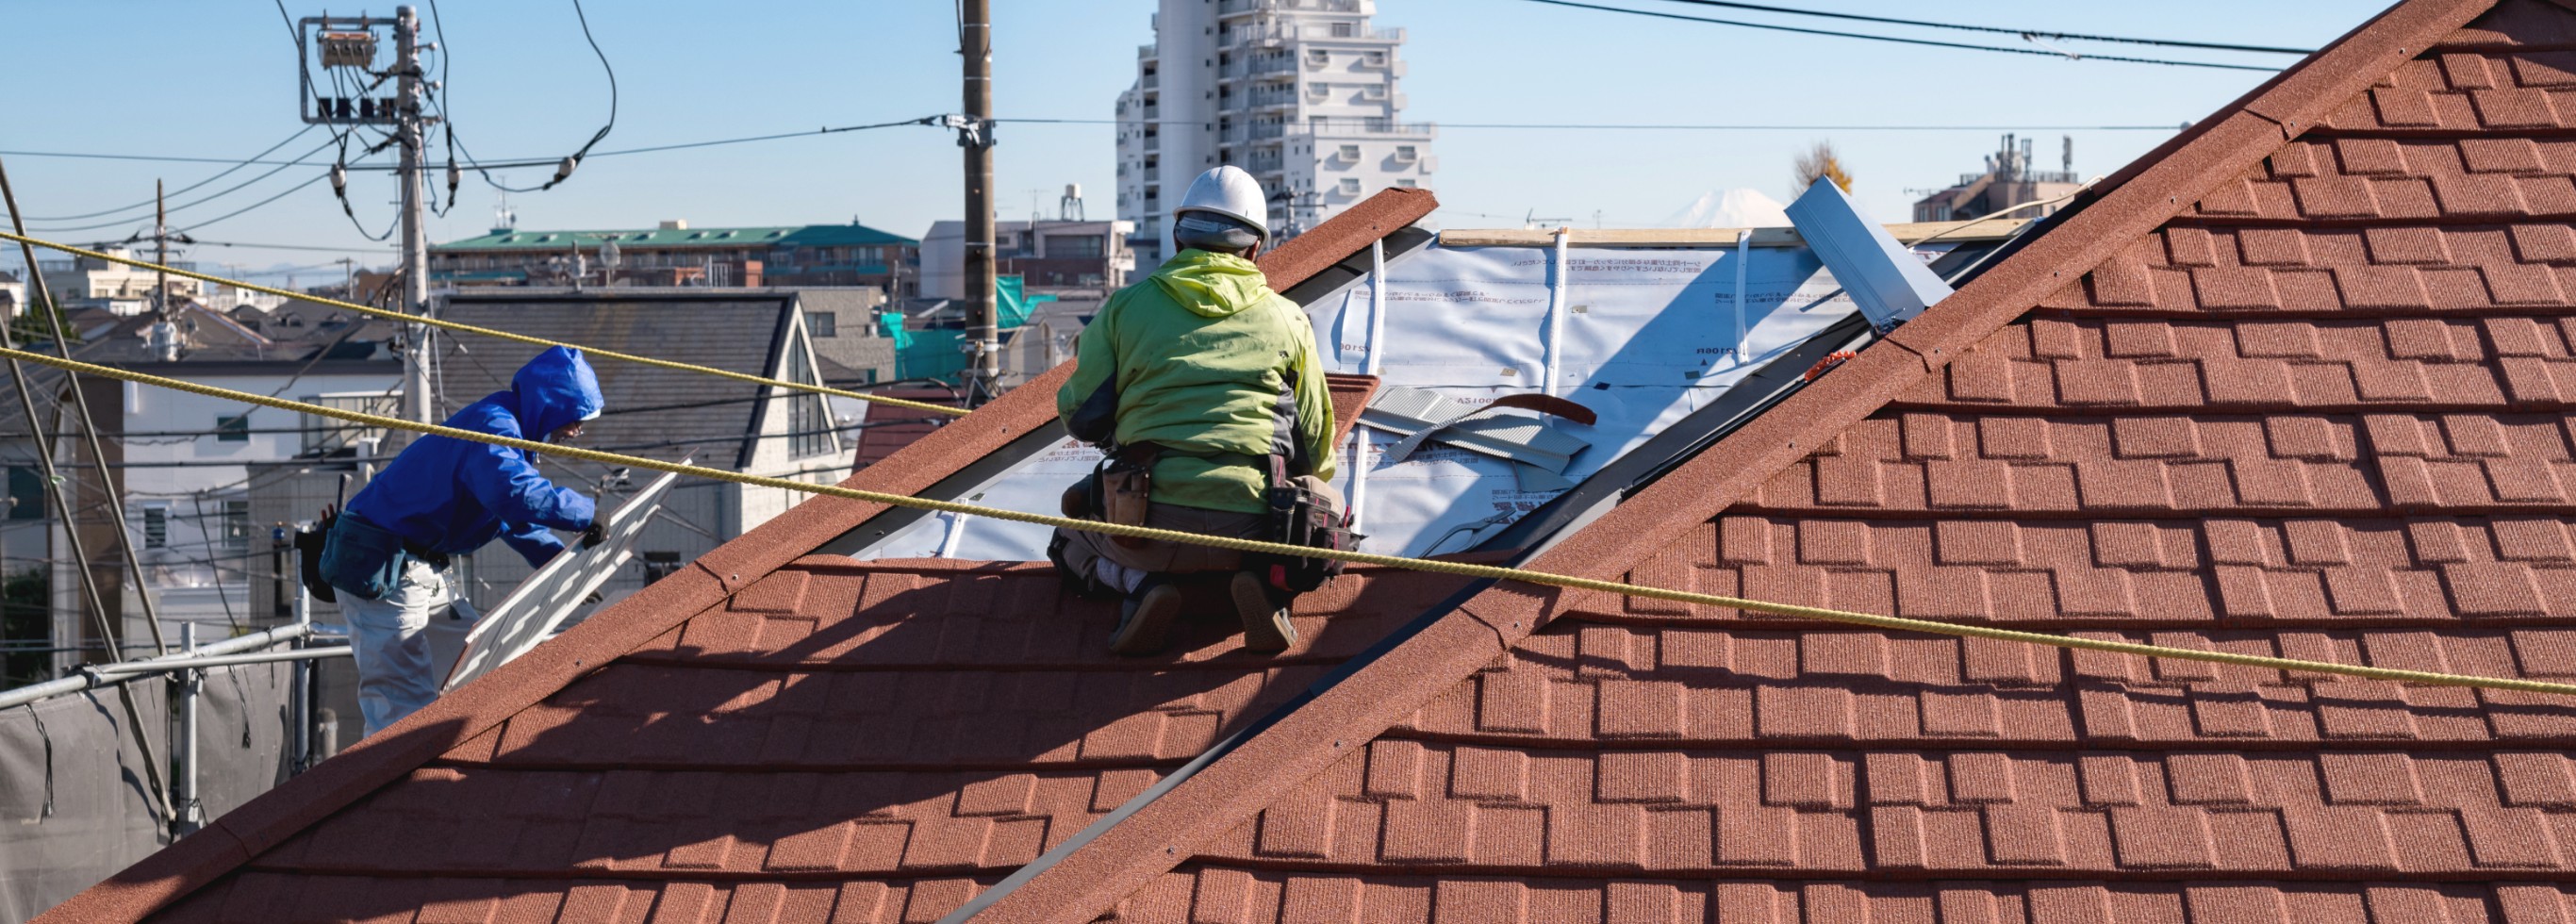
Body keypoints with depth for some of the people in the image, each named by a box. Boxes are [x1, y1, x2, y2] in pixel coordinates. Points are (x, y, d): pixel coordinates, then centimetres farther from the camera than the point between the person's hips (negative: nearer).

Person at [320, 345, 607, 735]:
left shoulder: (509, 426, 15)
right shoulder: (493, 425, -20)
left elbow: (513, 517, 25)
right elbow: (513, 490, -40)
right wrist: (585, 513, -28)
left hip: (420, 566, 11)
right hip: (379, 568, -11)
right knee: (406, 703, -12)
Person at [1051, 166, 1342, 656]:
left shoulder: (1126, 305, 9)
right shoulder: (1287, 319, 11)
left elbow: (1082, 418, 9)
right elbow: (1316, 445, 14)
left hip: (1151, 521, 0)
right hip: (1250, 522, 0)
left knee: (1071, 540, 32)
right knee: (1327, 504, 32)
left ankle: (1141, 581, -2)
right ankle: (1262, 577, 0)